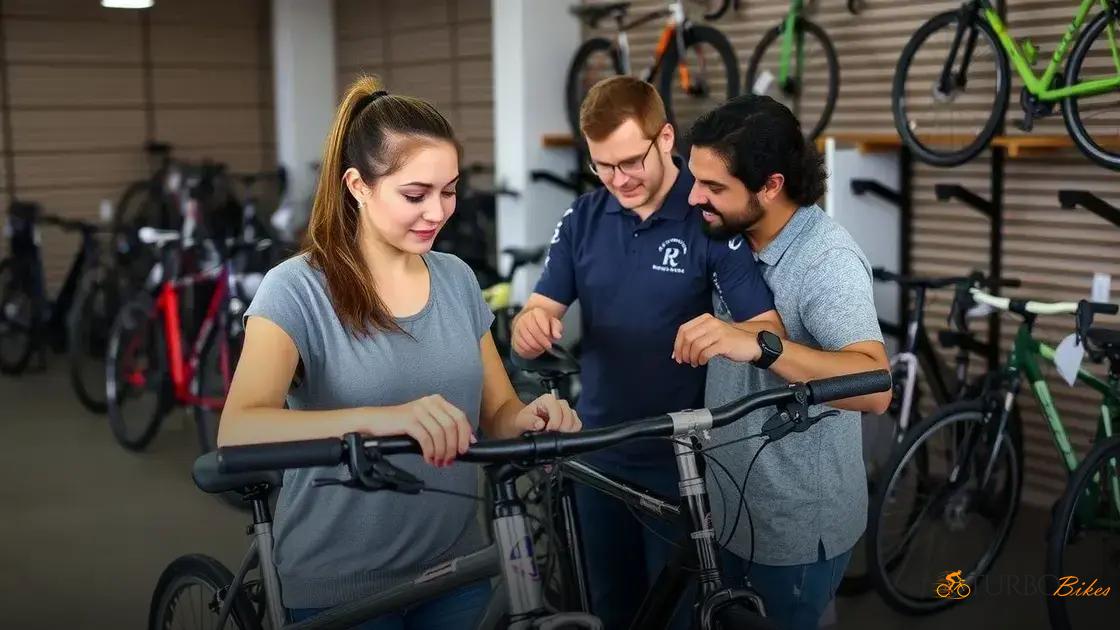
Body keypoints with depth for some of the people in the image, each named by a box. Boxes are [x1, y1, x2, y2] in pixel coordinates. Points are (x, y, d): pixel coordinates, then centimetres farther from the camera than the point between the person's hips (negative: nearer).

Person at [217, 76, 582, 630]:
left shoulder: (457, 279, 3)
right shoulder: (298, 289, -14)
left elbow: (496, 413, 7)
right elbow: (237, 433, -29)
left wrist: (530, 417, -16)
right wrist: (376, 418, -43)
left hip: (456, 568, 5)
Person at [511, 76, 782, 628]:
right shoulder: (582, 219, 0)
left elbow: (769, 331, -19)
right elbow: (536, 321, -4)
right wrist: (529, 325, -29)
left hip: (682, 457, -4)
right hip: (598, 451, 4)